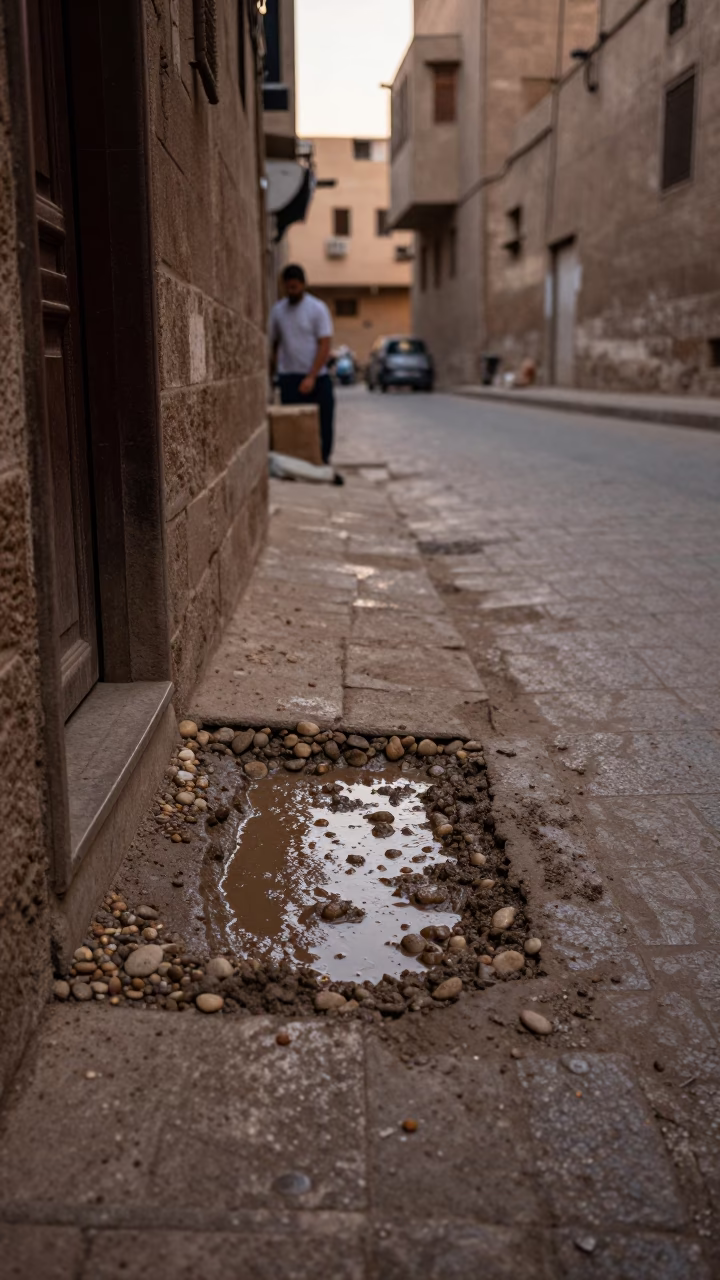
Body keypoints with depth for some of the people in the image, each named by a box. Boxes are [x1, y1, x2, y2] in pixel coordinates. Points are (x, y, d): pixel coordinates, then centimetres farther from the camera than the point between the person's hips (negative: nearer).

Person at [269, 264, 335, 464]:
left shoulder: (317, 308, -3)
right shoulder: (277, 310, 7)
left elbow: (325, 345, -9)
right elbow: (273, 343, 14)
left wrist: (311, 377, -17)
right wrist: (276, 369, 3)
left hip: (316, 378, -2)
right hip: (288, 378, 2)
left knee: (324, 423, 0)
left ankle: (322, 461, 12)